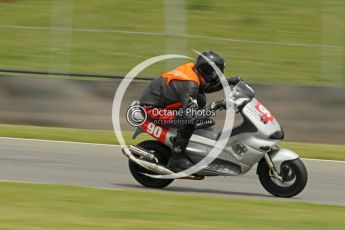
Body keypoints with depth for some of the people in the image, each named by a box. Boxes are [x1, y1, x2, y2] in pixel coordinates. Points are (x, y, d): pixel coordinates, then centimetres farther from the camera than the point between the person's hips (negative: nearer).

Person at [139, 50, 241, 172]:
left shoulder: (192, 68, -1)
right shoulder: (190, 84, -28)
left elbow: (206, 86, 20)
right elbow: (190, 115, -33)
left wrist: (227, 82, 7)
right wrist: (214, 106, -33)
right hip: (152, 107, -10)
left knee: (200, 99, 12)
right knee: (189, 122, -26)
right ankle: (176, 159, -15)